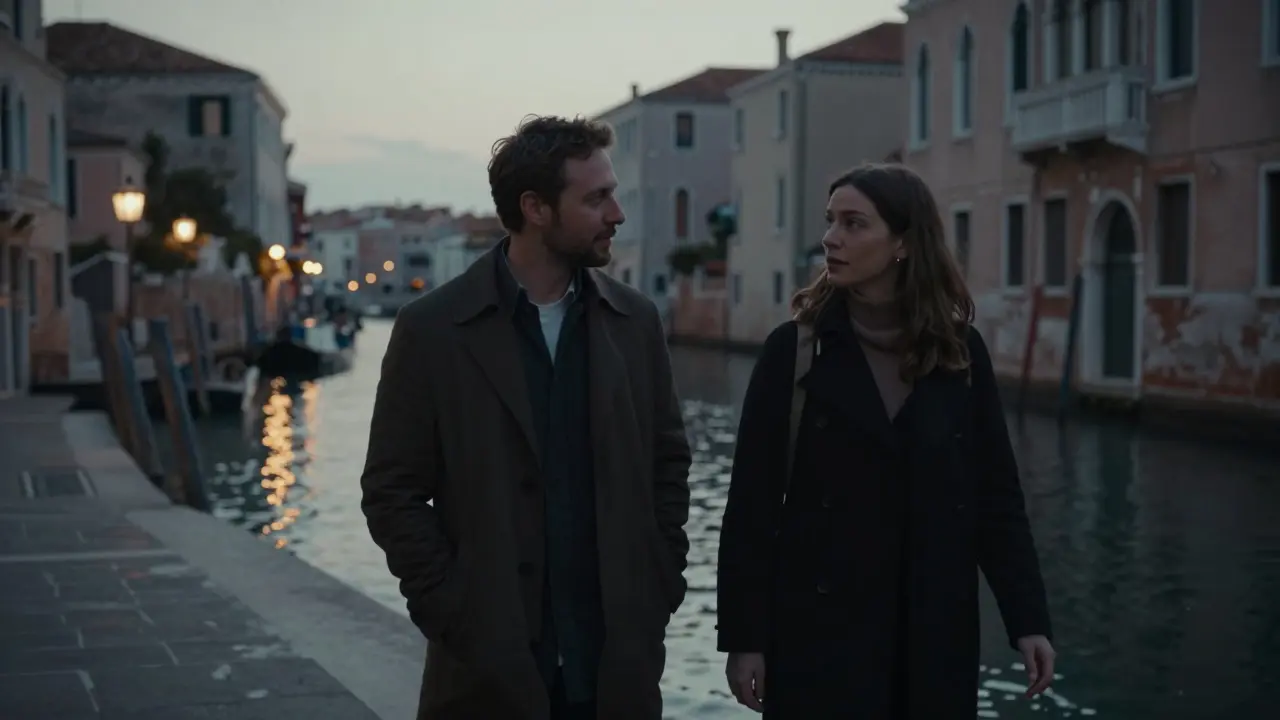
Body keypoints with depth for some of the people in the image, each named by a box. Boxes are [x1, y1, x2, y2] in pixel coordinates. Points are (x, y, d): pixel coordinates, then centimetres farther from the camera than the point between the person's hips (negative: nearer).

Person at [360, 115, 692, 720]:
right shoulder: (433, 329, -4)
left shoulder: (635, 322, 5)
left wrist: (660, 592, 3)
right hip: (490, 668, -2)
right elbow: (392, 492, -3)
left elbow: (669, 464, 11)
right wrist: (453, 617, -8)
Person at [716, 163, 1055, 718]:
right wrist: (744, 635, -8)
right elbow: (753, 501, -5)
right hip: (821, 625, -2)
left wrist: (1027, 619, -2)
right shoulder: (794, 349, -4)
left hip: (935, 627, 2)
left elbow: (996, 494, 4)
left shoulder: (960, 351, 2)